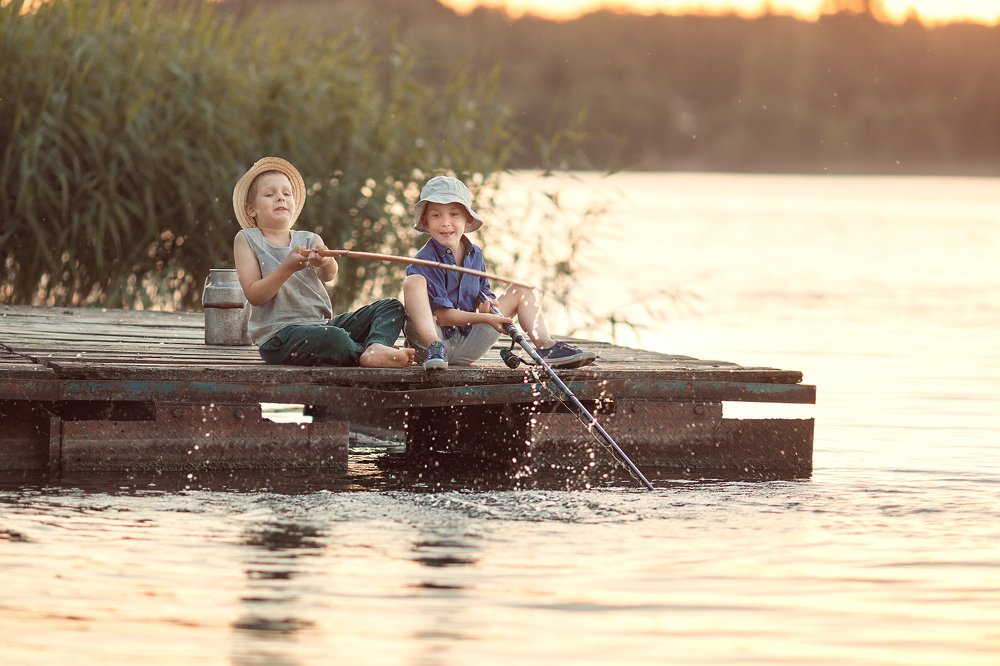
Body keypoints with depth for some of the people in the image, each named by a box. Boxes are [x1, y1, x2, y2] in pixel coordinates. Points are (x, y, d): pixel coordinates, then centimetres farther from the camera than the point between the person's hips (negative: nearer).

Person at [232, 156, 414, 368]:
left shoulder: (309, 240, 13)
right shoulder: (247, 240, 4)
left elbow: (329, 275, -10)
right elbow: (254, 295, -8)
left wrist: (325, 262, -35)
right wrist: (287, 268, -22)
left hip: (322, 323, 6)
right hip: (278, 334, -6)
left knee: (391, 307, -6)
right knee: (333, 338, -38)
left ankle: (375, 348, -35)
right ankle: (363, 354, -11)